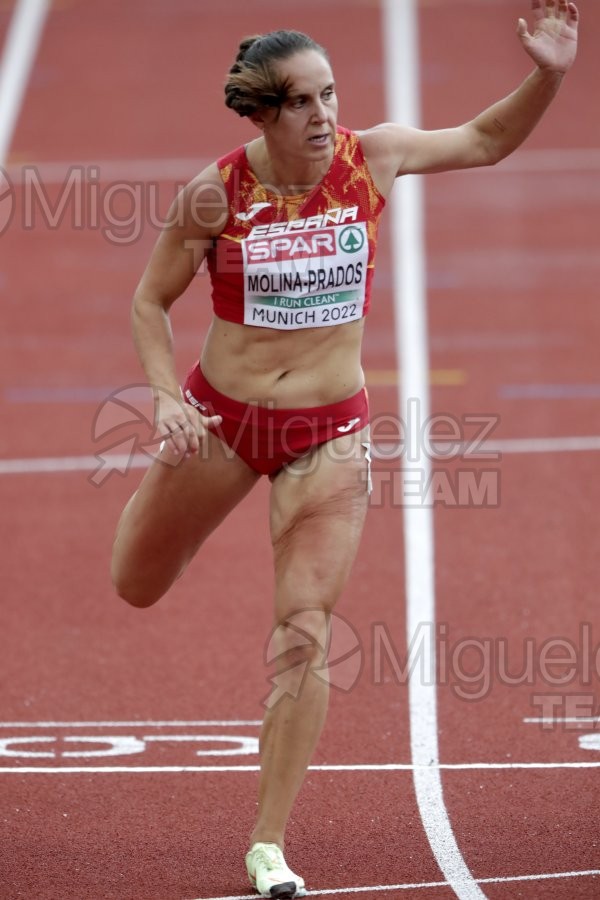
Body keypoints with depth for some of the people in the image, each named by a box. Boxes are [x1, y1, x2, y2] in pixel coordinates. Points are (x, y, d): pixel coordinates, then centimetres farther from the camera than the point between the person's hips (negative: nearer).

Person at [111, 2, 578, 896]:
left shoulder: (372, 158, -9)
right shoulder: (215, 193, -15)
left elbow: (487, 142, 6)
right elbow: (151, 301, -2)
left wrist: (547, 74, -12)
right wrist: (168, 397, -17)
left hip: (330, 432, 0)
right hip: (221, 417, 0)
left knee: (303, 636, -9)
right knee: (138, 587, 19)